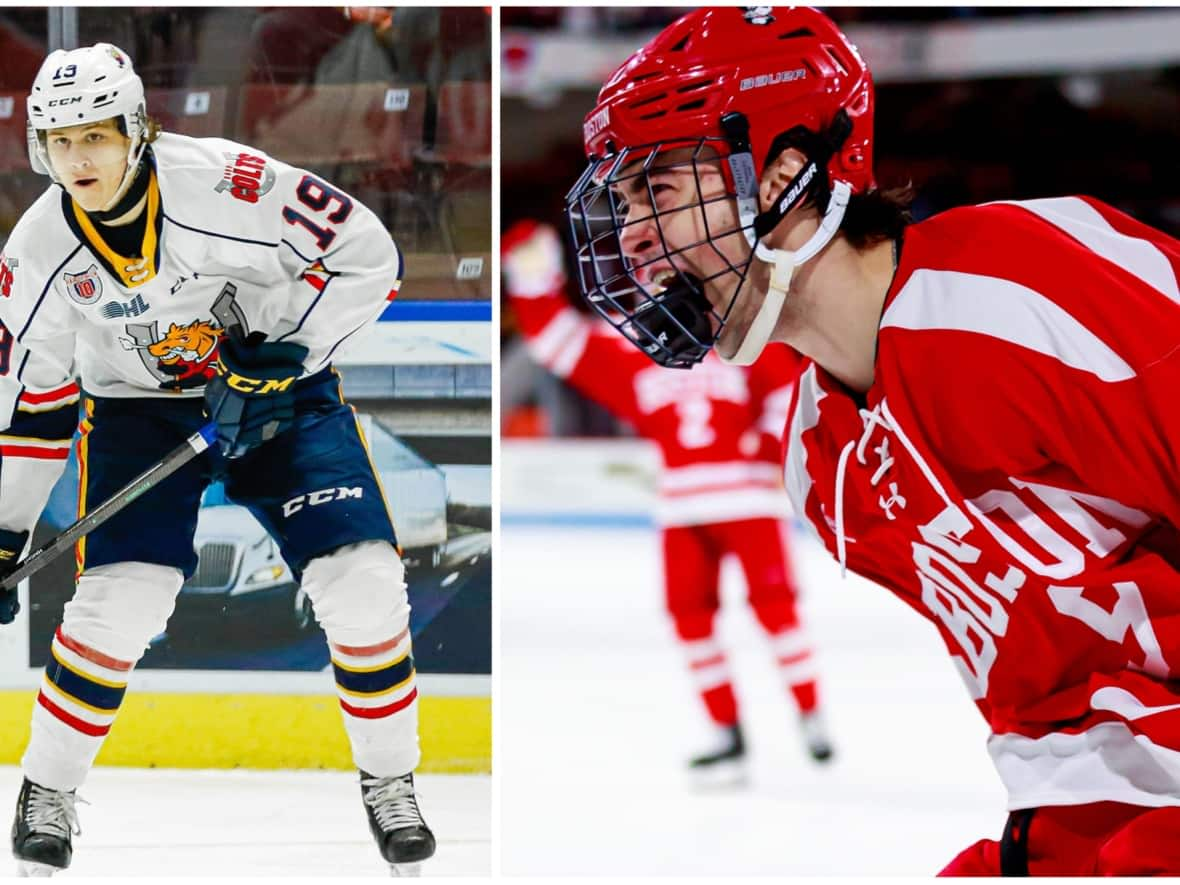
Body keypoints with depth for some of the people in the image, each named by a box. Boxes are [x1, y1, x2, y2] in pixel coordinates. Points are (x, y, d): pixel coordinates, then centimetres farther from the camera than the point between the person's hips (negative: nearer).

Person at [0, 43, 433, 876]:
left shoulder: (227, 184, -26)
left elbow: (369, 254, -17)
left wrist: (289, 348, -24)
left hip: (280, 392, -1)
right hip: (140, 412, 1)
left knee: (363, 580, -12)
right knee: (122, 594, -17)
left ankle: (390, 782, 10)